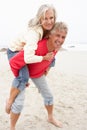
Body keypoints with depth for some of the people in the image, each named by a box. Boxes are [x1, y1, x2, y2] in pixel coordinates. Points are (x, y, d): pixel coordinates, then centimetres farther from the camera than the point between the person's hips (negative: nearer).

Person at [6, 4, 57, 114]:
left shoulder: (49, 28, -16)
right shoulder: (34, 33, -39)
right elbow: (28, 59, -47)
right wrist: (44, 58, -32)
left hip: (26, 51, 8)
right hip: (14, 52, -7)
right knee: (23, 76, -30)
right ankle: (10, 100, -3)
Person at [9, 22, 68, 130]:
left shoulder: (56, 47, -20)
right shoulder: (37, 48, -44)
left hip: (39, 73, 6)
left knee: (48, 96, 16)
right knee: (18, 103, -13)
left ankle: (50, 118, 43)